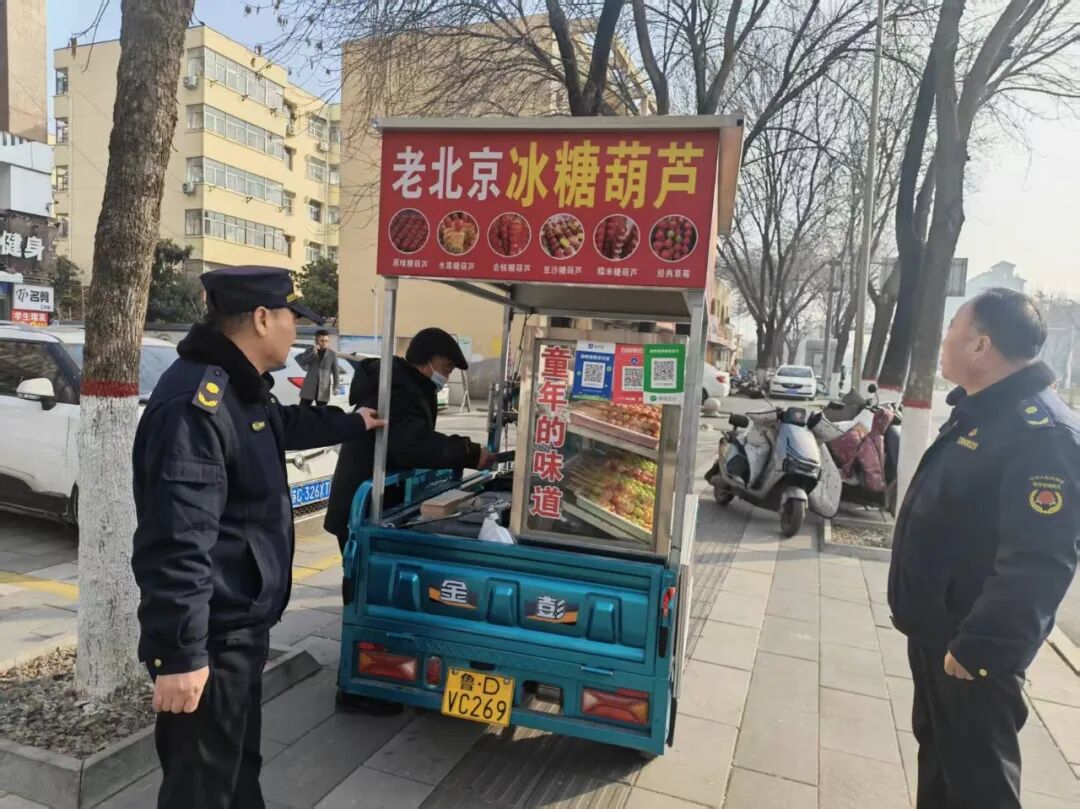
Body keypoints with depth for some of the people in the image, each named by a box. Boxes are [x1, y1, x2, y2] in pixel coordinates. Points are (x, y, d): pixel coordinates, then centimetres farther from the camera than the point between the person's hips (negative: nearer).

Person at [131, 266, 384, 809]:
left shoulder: (239, 389, 10)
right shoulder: (196, 403, -26)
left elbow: (287, 424, 34)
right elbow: (176, 541, -30)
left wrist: (353, 424, 44)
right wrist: (179, 653, -29)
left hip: (241, 624, 10)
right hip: (211, 636, -10)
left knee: (239, 760, 26)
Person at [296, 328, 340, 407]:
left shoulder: (332, 354, -1)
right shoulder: (310, 350, 3)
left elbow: (336, 371, 1)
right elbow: (302, 362, -8)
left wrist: (336, 386, -5)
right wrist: (313, 353, -18)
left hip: (323, 389, -1)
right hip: (309, 387, 1)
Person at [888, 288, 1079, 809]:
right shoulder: (978, 412, 8)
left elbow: (1037, 563, -30)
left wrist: (978, 646, -26)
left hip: (971, 646, -9)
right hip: (935, 629, 9)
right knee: (937, 748, 23)